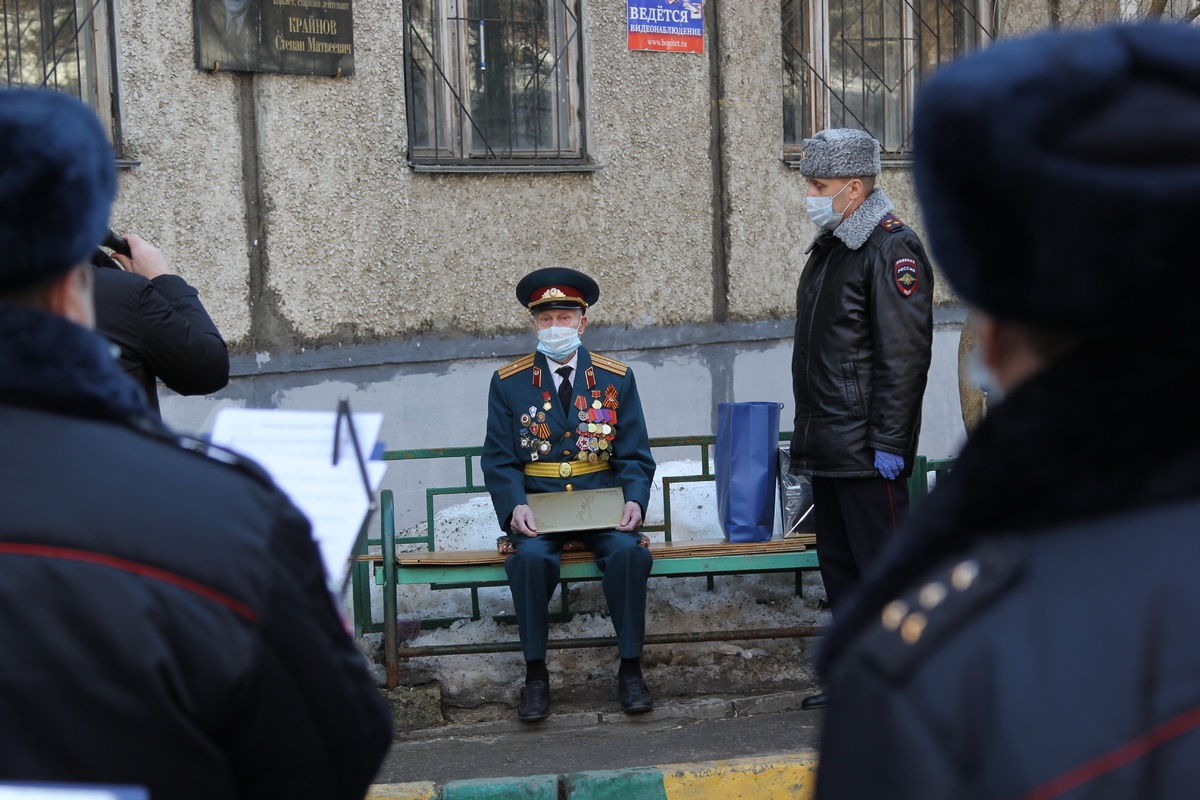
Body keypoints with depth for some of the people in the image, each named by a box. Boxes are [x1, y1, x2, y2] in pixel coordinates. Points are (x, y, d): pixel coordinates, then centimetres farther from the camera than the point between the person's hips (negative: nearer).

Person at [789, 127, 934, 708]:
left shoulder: (892, 248, -13)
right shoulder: (828, 248, 16)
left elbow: (904, 354, -18)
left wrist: (889, 442, -21)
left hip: (865, 449, -10)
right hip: (826, 444, 10)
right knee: (839, 565, 15)